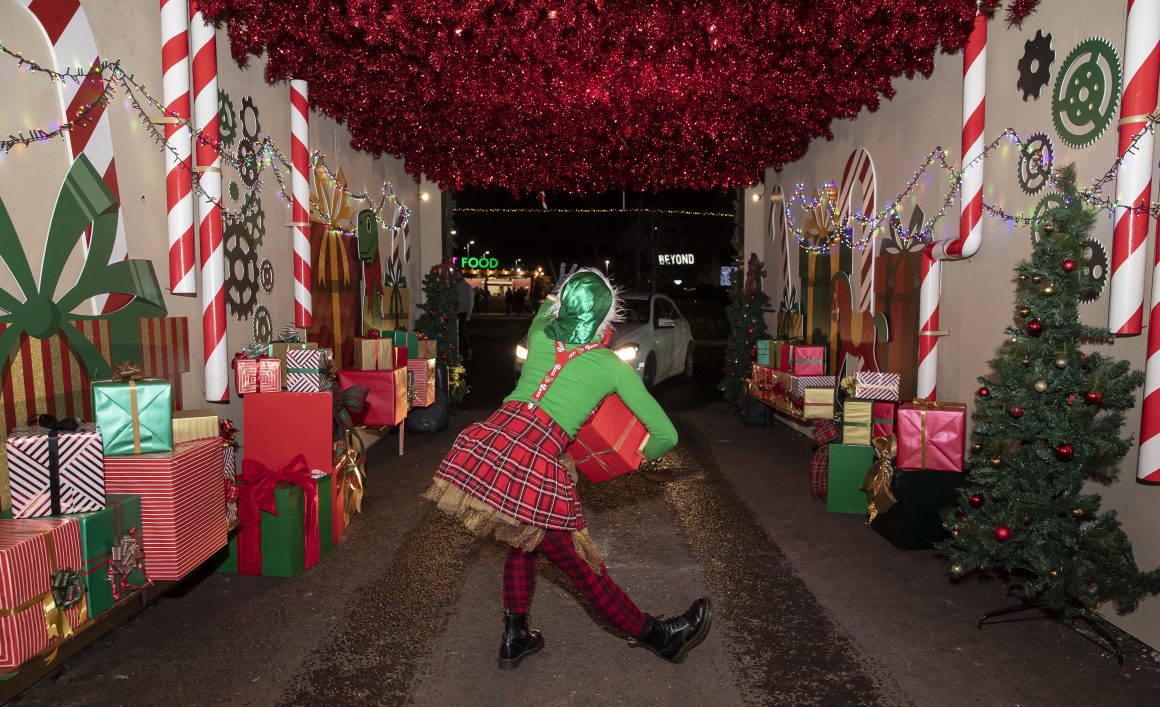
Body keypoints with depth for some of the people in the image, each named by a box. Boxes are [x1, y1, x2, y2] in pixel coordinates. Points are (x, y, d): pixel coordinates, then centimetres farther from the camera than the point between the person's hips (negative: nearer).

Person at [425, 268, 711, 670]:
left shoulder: (539, 338, 19)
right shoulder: (614, 367, 10)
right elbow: (666, 435, 15)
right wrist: (645, 455, 34)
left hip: (484, 444, 5)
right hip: (533, 464, -5)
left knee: (524, 540, 31)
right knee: (585, 570, 13)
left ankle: (515, 638, 41)